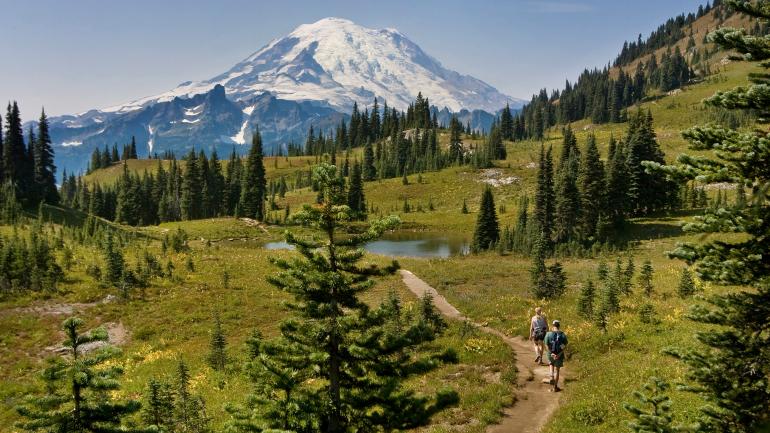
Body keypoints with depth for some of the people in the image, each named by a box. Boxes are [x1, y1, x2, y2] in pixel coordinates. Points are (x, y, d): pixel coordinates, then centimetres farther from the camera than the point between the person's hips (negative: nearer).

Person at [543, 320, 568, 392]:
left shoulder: (548, 334, -9)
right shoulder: (563, 335, -7)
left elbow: (546, 345, -12)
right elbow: (565, 346, -11)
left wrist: (551, 353, -16)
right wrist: (559, 354, -17)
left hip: (550, 354, 0)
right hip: (560, 355, 0)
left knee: (551, 364, 31)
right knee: (557, 370, 12)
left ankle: (552, 377, 10)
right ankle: (555, 387, 16)